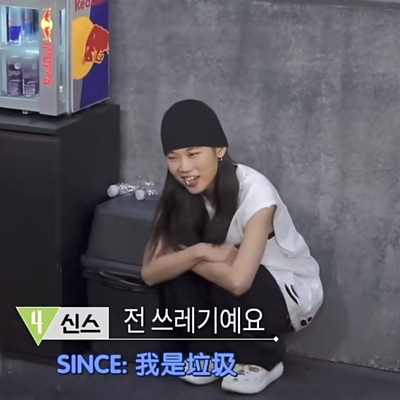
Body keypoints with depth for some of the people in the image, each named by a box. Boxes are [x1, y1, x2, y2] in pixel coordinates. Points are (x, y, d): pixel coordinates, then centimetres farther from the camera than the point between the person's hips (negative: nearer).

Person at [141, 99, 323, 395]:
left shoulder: (254, 190, -31)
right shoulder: (180, 194, -13)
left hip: (294, 293, -5)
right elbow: (150, 272, -17)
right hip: (236, 301, 5)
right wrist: (197, 252, -32)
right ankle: (212, 353, -1)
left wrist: (186, 256, -25)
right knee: (174, 271, -21)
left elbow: (238, 280, -42)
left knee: (229, 283, -34)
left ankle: (262, 360, -6)